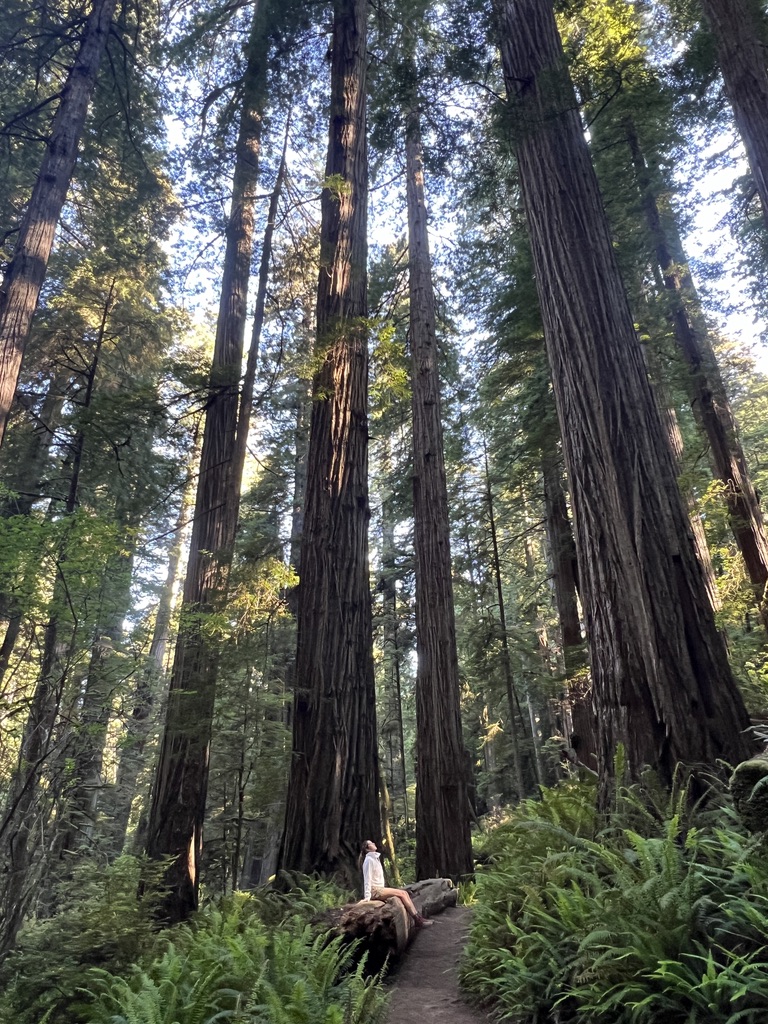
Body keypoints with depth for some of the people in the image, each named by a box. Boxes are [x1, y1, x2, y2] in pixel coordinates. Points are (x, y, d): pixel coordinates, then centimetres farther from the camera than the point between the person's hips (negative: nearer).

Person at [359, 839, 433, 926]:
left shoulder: (376, 858, 17)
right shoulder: (369, 860, -11)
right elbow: (367, 879, -17)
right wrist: (367, 896, -22)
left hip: (380, 888, 8)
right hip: (375, 891, -8)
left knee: (404, 893, -6)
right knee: (402, 893, -15)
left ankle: (418, 917, -9)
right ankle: (418, 920, -13)